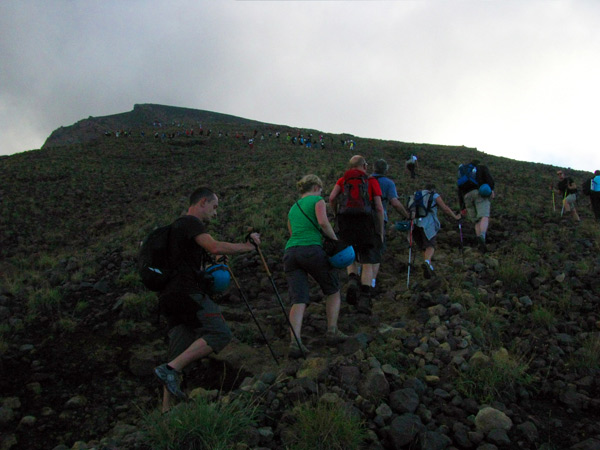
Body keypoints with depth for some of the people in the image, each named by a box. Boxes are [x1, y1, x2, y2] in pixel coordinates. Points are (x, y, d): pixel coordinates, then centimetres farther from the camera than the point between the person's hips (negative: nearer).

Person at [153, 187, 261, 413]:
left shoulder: (179, 225, 27)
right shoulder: (190, 222, -4)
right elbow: (215, 247, -18)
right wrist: (249, 246, -6)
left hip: (172, 297, 10)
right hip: (187, 292, -10)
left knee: (179, 355, 6)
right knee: (219, 333, -19)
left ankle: (166, 411, 4)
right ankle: (170, 369, -24)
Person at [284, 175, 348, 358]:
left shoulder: (292, 209, 28)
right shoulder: (317, 200, 8)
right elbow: (323, 222, -10)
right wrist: (336, 240, 0)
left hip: (290, 252, 5)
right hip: (312, 250, -5)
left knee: (299, 301, -2)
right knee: (333, 292, 16)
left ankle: (295, 342, -18)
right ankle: (332, 331, 10)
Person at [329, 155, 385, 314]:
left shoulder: (343, 180, 13)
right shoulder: (372, 181, 8)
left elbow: (332, 198, -3)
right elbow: (379, 207, 1)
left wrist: (338, 215, 13)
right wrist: (381, 232, 7)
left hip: (346, 223, 2)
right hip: (367, 223, -2)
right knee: (368, 263, 4)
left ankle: (352, 280, -5)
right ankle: (364, 299, -5)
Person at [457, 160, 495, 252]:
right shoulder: (482, 167, 25)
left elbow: (460, 191, 25)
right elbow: (489, 177, 2)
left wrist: (462, 207, 22)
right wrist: (491, 189, -8)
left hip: (467, 196, 4)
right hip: (480, 192, -4)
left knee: (477, 221, 8)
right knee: (484, 217, -19)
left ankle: (480, 244, -9)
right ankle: (482, 237, -46)